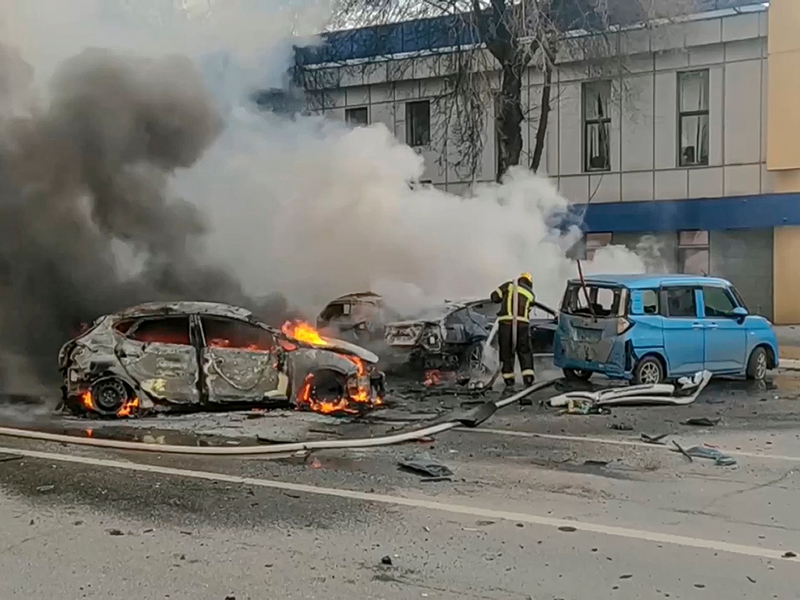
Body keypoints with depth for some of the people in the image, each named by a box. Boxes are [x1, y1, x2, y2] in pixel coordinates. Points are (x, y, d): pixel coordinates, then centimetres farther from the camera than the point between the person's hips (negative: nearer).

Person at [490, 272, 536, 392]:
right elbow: (527, 309, 13)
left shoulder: (509, 285, 11)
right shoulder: (530, 294, 16)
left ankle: (509, 380, 10)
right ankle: (528, 378, 4)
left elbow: (494, 297, 7)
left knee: (506, 352, 8)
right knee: (525, 352, 12)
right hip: (522, 323, 1)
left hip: (506, 322, -1)